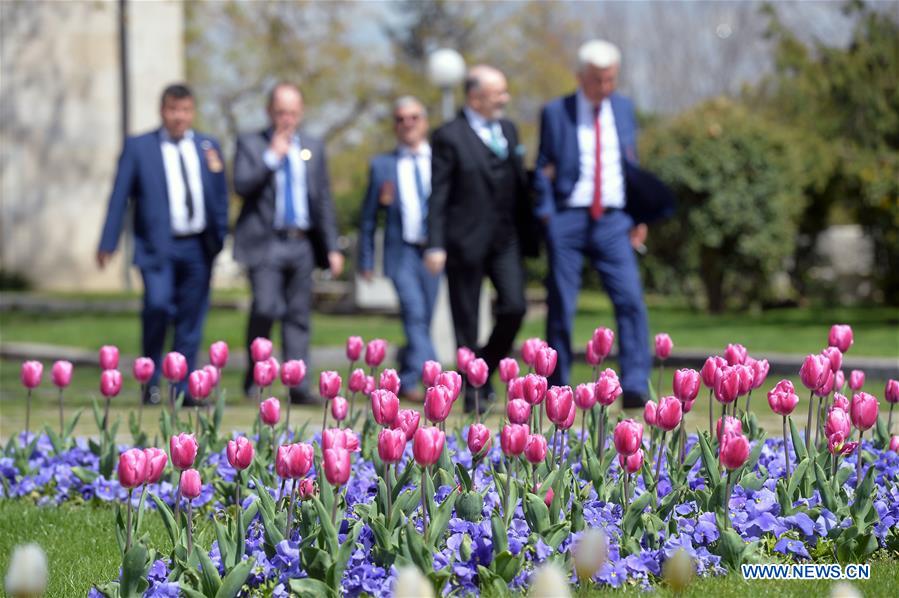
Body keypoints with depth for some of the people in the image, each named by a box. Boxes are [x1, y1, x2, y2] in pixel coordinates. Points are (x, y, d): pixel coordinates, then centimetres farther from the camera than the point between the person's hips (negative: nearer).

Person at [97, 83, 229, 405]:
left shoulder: (208, 146, 11)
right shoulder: (138, 147, 3)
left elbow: (220, 197, 16)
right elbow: (119, 197, 1)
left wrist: (221, 237, 10)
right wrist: (107, 244, -4)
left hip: (198, 248, 3)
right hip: (158, 246, -3)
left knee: (191, 321, 4)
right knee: (158, 305, -20)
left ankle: (184, 390, 10)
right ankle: (152, 381, -2)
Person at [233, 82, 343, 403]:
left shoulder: (313, 148, 14)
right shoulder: (250, 144, 4)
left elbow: (323, 200, 15)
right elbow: (242, 185, -10)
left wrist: (332, 248, 10)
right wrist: (272, 157, -15)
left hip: (302, 244, 4)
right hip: (265, 243, -4)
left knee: (298, 316, 3)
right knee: (266, 308, -16)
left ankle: (298, 386, 3)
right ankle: (254, 372, 4)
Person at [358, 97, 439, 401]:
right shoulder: (382, 165, 8)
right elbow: (369, 216, 11)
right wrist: (366, 260, 8)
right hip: (402, 252, -2)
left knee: (422, 321, 6)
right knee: (414, 314, -17)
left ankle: (406, 379, 22)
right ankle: (430, 375, -22)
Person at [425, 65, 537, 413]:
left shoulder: (508, 130, 13)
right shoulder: (450, 137, -6)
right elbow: (438, 196, -8)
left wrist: (528, 234, 11)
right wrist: (435, 246, -13)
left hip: (505, 238, 5)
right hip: (466, 240, -5)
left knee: (514, 307, -6)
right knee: (466, 320, 1)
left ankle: (486, 368, 16)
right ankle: (472, 391, 8)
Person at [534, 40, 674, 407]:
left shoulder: (623, 109, 13)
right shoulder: (556, 112, 3)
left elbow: (631, 166, 18)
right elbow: (544, 168, 6)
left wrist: (638, 217, 10)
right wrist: (547, 217, -5)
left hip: (612, 223, 2)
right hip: (567, 219, -2)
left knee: (630, 299, -12)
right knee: (561, 307, 0)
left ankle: (634, 387, -14)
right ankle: (557, 389, 10)